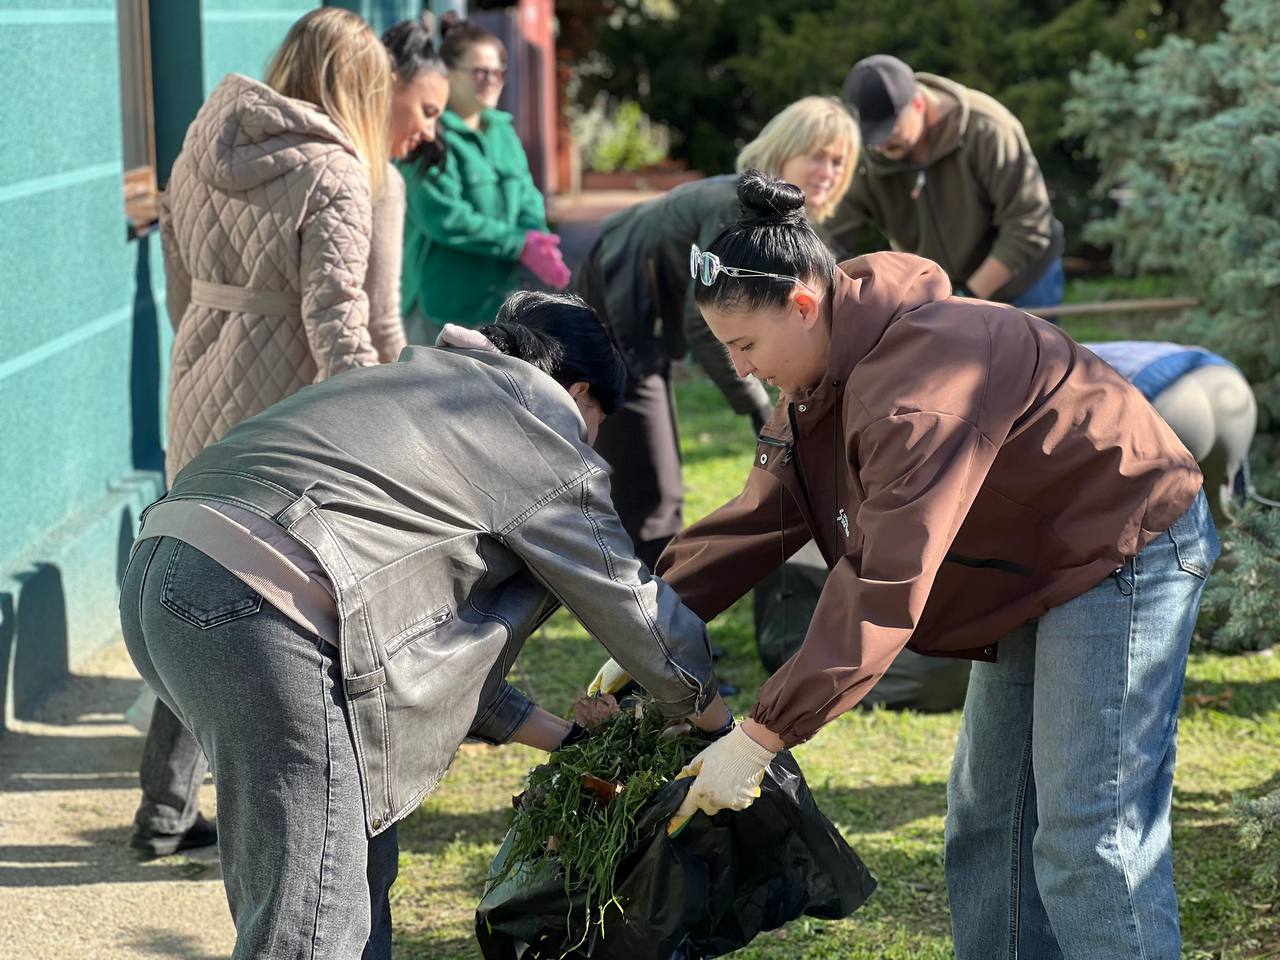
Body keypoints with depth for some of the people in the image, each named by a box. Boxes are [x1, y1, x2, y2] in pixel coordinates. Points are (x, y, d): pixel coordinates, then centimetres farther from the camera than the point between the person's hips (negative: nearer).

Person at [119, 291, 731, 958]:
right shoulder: (548, 445, 8)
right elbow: (635, 610, 16)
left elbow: (439, 627, 34)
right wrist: (717, 718, 34)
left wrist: (560, 739, 36)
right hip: (262, 608, -10)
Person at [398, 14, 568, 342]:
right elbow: (443, 217, -22)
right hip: (442, 301, -8)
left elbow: (528, 201, 7)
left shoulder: (503, 132, 12)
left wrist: (539, 246, -16)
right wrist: (520, 245, -19)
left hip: (498, 297, 8)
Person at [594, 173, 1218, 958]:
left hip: (1128, 550, -11)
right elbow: (756, 520, 6)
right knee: (987, 826, 14)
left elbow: (885, 585, -35)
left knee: (1088, 839, -12)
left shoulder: (918, 384, -32)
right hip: (1037, 570, 11)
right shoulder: (829, 378, 0)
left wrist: (759, 738, -34)